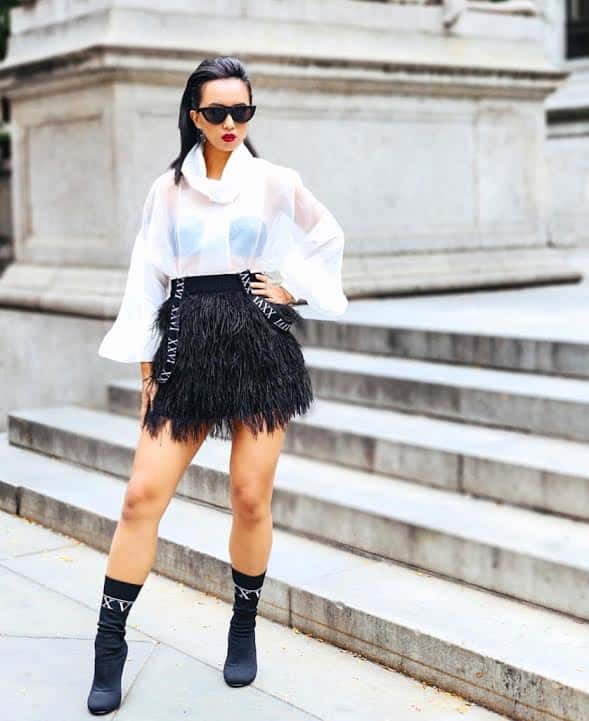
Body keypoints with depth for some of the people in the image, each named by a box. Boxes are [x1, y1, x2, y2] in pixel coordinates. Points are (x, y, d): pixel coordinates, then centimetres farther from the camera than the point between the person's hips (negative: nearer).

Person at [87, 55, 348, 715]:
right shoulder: (168, 189, 7)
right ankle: (109, 647, 2)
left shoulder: (277, 184, 5)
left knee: (251, 497, -1)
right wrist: (146, 366, 5)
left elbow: (328, 240, 19)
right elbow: (147, 280, 8)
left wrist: (294, 289, 5)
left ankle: (244, 629, 21)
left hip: (261, 344, -1)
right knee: (142, 493, -7)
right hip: (187, 346, 1)